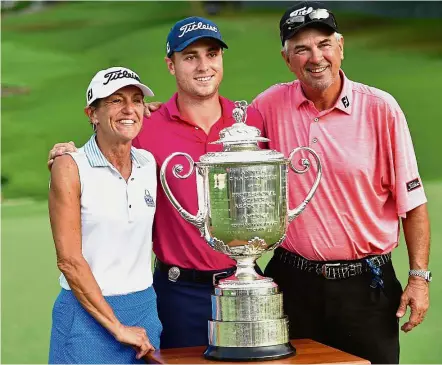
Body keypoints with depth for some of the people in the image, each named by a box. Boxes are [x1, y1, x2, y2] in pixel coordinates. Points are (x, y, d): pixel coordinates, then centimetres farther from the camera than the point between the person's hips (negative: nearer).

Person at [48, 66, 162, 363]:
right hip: (87, 313, -4)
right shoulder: (70, 168, -9)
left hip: (145, 308, 5)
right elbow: (69, 260, -13)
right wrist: (117, 327, -13)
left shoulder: (149, 164, 5)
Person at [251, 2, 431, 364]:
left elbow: (411, 200, -2)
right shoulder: (269, 106, -1)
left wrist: (419, 276, -6)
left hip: (366, 282, -1)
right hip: (293, 279, 2)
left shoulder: (380, 108, -5)